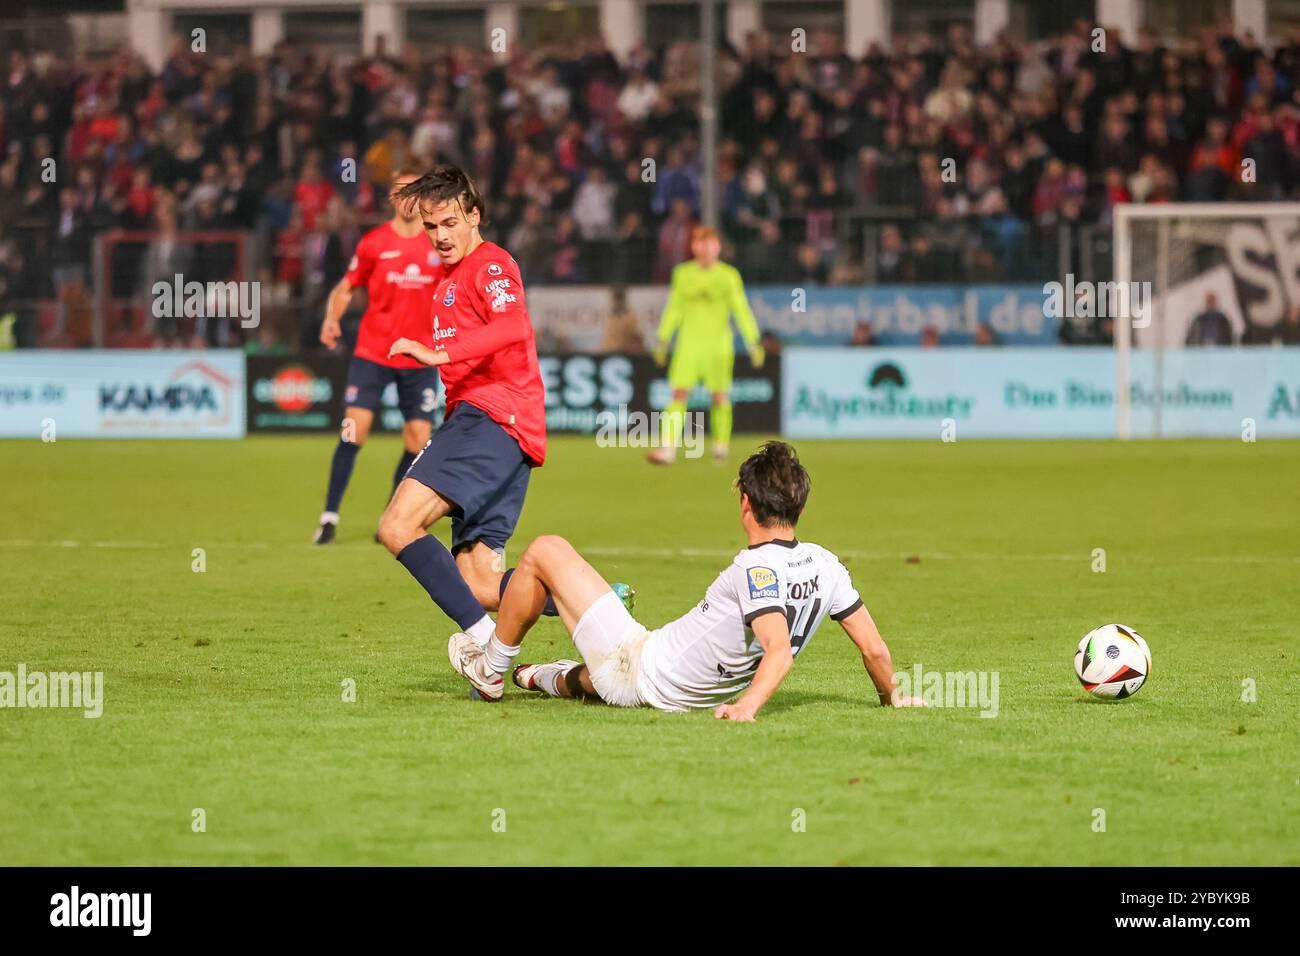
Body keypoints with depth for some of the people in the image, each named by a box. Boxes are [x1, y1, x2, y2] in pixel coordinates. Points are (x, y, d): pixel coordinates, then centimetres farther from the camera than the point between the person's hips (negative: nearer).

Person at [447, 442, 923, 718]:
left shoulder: (756, 569, -28)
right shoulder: (825, 565, -8)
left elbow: (779, 648, -41)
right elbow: (875, 648, -4)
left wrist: (747, 705, -49)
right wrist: (891, 696, 11)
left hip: (639, 668, -7)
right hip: (683, 695, 7)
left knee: (545, 550, 8)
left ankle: (491, 670, 23)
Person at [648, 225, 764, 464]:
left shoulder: (729, 276, 0)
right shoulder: (682, 274, 6)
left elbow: (741, 310, 2)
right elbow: (674, 309, 14)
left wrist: (754, 343, -3)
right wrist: (663, 340, 12)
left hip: (718, 342, -1)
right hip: (689, 343, 1)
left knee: (720, 395, 1)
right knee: (679, 393, -9)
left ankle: (721, 445, 19)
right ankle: (668, 449, -15)